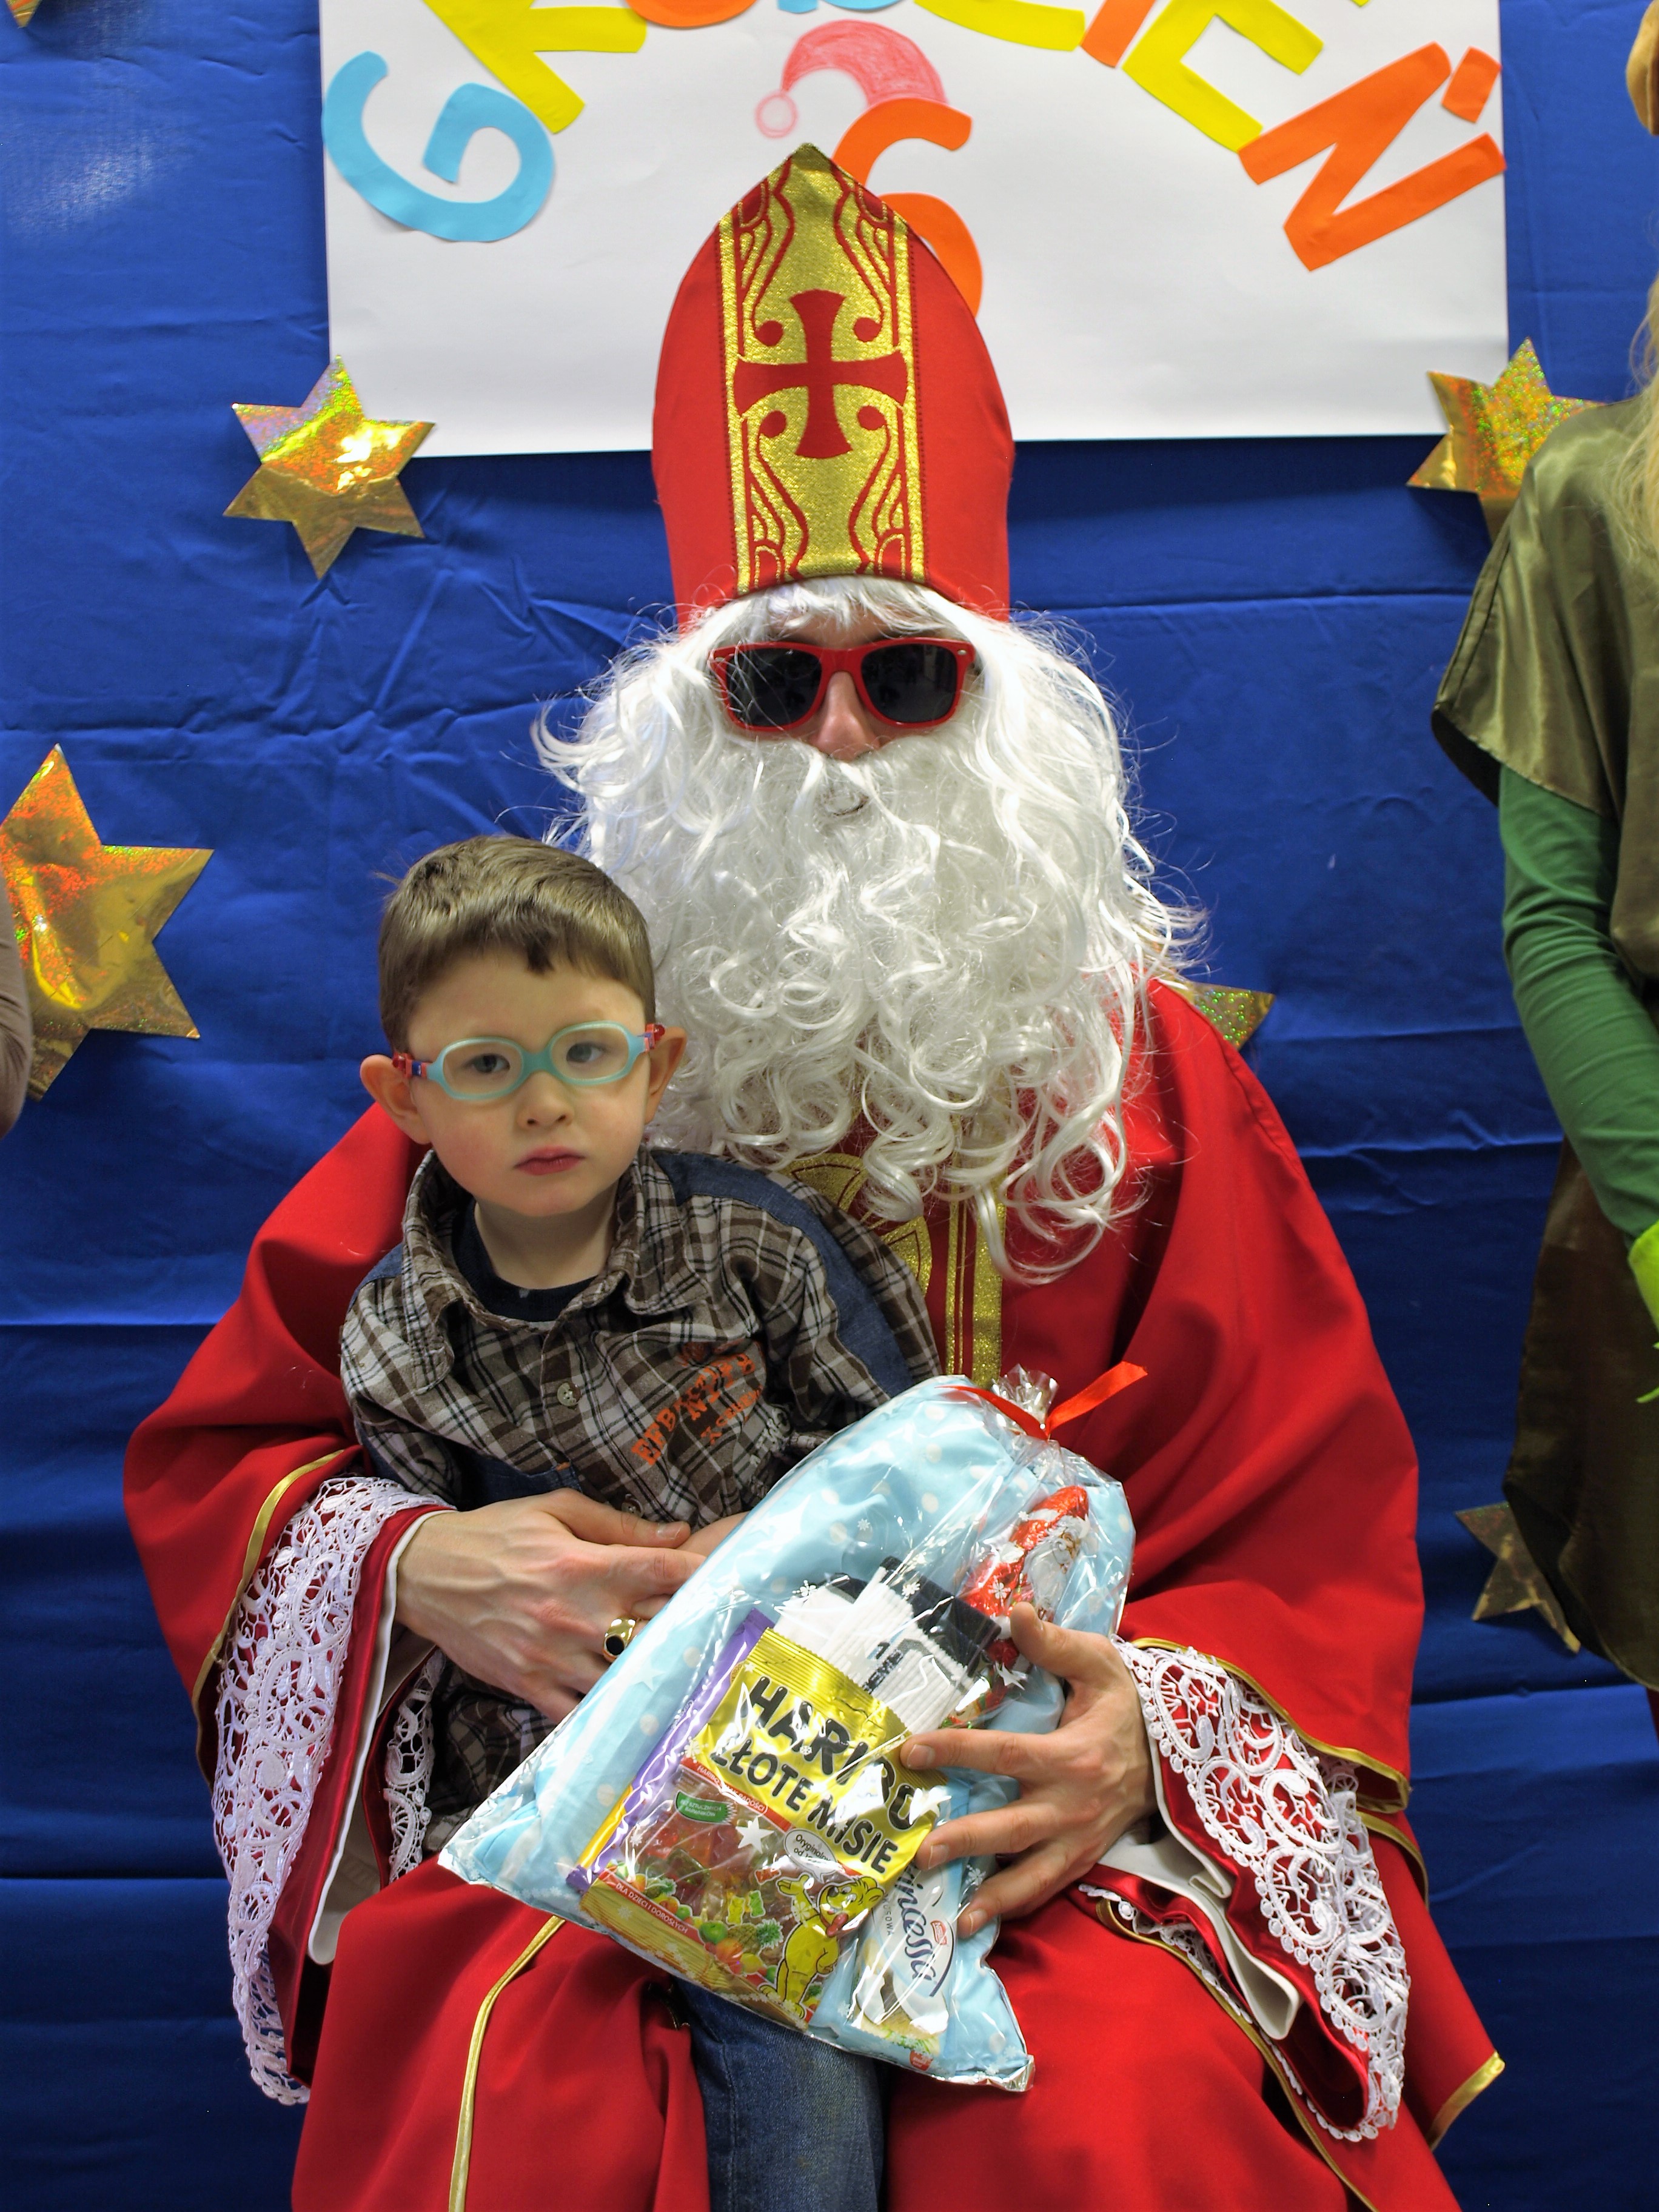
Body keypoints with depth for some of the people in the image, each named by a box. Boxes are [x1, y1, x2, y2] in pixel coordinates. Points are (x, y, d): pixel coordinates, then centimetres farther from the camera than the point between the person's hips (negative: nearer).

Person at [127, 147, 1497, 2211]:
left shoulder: (1140, 1072, 7)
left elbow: (1305, 1524, 5)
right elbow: (215, 1456, 9)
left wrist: (1150, 1730, -16)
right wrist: (420, 1563, -13)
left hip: (1035, 1808, 1)